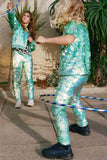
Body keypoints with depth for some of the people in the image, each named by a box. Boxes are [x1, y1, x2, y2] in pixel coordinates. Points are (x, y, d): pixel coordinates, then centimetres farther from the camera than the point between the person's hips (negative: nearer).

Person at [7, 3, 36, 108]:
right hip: (17, 54, -3)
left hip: (27, 56, 3)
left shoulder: (30, 32, 22)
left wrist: (32, 41, 0)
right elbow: (12, 18, -13)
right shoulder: (17, 26, 11)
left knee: (29, 78, -1)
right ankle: (18, 100, 1)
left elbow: (32, 48, 21)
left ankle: (31, 99, 3)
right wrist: (10, 10, -34)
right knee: (17, 78, -4)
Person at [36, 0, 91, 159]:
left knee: (58, 107, -11)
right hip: (81, 73, 10)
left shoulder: (73, 25, -11)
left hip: (72, 73, -10)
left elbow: (69, 39, -32)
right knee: (73, 99, 30)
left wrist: (45, 40, -23)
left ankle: (64, 147, -11)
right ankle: (83, 126, 47)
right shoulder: (82, 25, 16)